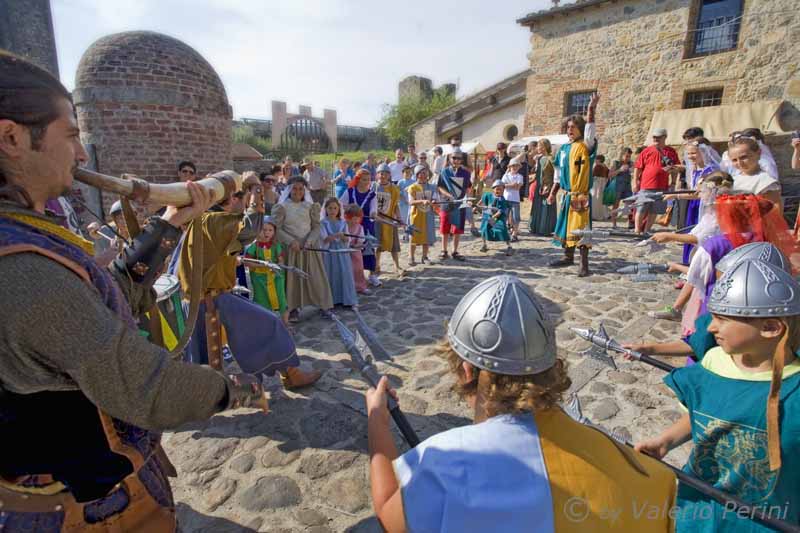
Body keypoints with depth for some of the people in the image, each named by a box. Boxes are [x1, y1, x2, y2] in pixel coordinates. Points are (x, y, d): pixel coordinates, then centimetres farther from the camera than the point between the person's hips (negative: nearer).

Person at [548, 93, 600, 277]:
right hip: (567, 195, 7)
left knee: (581, 228, -8)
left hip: (581, 195, -6)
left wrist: (591, 109, -33)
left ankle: (584, 264, -2)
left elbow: (590, 130, -22)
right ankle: (568, 257, 28)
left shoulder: (585, 146, -2)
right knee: (565, 225, 13)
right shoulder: (563, 148, 14)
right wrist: (553, 193, 16)